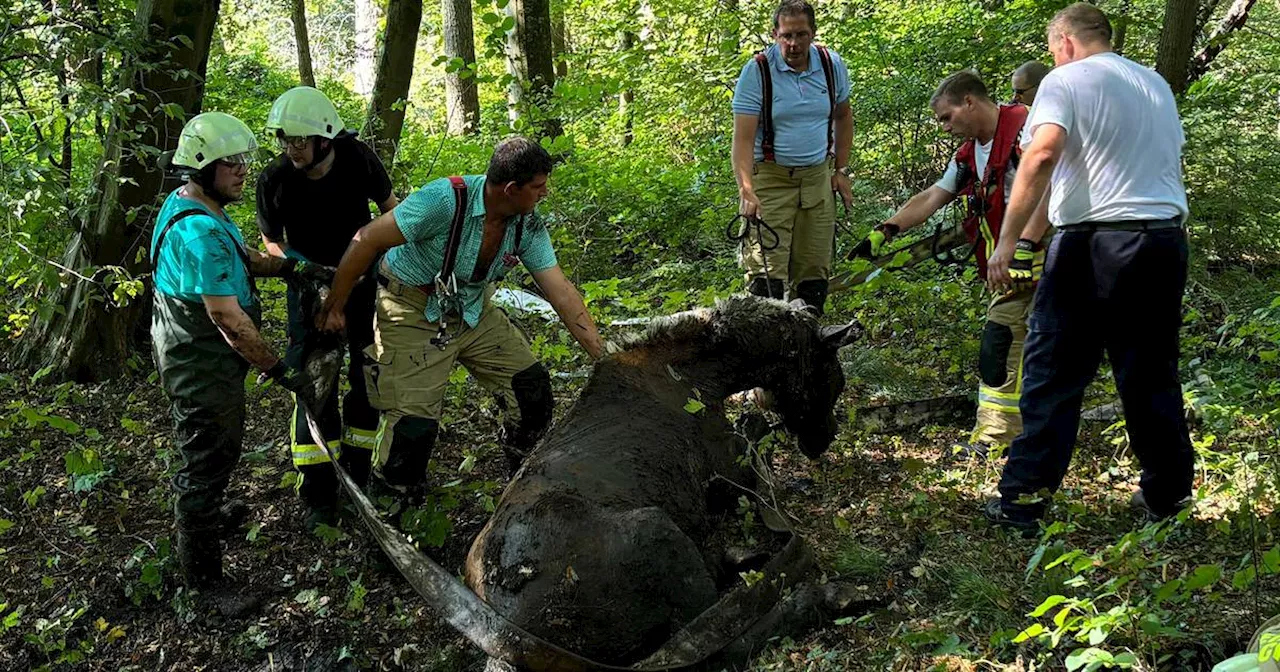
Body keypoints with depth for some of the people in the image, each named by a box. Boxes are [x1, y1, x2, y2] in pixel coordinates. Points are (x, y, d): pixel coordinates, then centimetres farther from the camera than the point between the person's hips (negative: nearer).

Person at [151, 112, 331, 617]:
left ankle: (204, 512, 53)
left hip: (194, 354, 11)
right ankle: (203, 574, 14)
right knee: (209, 458, 1)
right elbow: (227, 318, -30)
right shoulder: (200, 232, -30)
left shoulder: (187, 203, 4)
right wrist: (281, 371, -25)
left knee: (215, 449, 29)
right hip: (202, 365, -11)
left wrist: (293, 268, 5)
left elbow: (240, 258, 18)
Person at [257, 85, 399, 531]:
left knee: (369, 374, 5)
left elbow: (391, 208, -1)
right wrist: (292, 261, -23)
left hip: (361, 278, 2)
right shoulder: (275, 180, -19)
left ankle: (358, 473, 24)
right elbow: (272, 242, -2)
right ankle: (319, 496, 2)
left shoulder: (358, 158, -18)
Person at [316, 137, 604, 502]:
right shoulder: (446, 199, -30)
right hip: (413, 313, -6)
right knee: (415, 420, -12)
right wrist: (335, 306, -17)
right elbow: (368, 240, -24)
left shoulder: (529, 226, -11)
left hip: (473, 310, 6)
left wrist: (606, 357, -17)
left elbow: (561, 293, -11)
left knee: (532, 387, -2)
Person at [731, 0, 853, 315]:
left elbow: (843, 117, 17)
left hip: (818, 176, 4)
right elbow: (743, 138, -16)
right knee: (766, 269, -13)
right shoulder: (756, 71, -12)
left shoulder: (832, 65, 1)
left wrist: (841, 171, 10)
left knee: (815, 268, 7)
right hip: (770, 177, -4)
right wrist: (746, 191, -28)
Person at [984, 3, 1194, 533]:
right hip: (1166, 240, 6)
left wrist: (1007, 241, -20)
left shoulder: (1065, 81, -2)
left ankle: (1022, 500, 1)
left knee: (1052, 376, 0)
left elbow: (1043, 154, -18)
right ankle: (1167, 495, 22)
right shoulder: (1156, 84, 19)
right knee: (1152, 375, 15)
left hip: (1092, 243, -6)